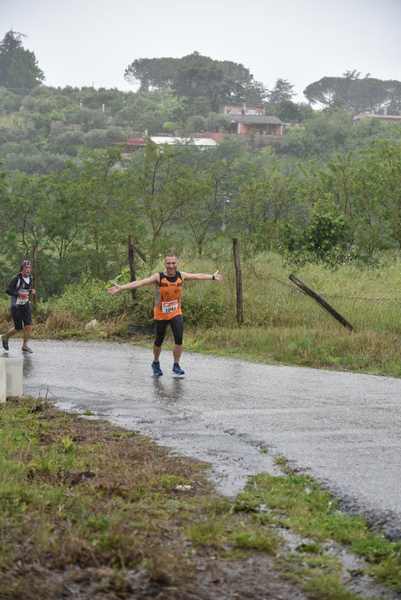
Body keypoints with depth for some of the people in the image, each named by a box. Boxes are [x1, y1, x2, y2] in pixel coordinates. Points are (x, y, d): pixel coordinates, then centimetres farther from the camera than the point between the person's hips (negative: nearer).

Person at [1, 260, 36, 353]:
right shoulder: (16, 279, -15)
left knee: (28, 325, -8)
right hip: (16, 306, -5)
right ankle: (5, 337, 27)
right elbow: (8, 290, -19)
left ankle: (25, 345, 3)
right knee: (18, 328, 0)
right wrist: (19, 294, -29)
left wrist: (31, 291, 3)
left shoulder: (30, 278, 6)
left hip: (26, 305, 5)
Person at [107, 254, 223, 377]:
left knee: (179, 338, -14)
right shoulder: (158, 277, -18)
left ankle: (176, 366, 0)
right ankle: (156, 363, 37)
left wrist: (213, 277, 18)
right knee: (159, 341, 11)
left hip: (176, 313, 2)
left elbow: (198, 276, 9)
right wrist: (121, 288, -34)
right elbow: (140, 282, -26)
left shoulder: (181, 276, -6)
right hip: (160, 314, -2)